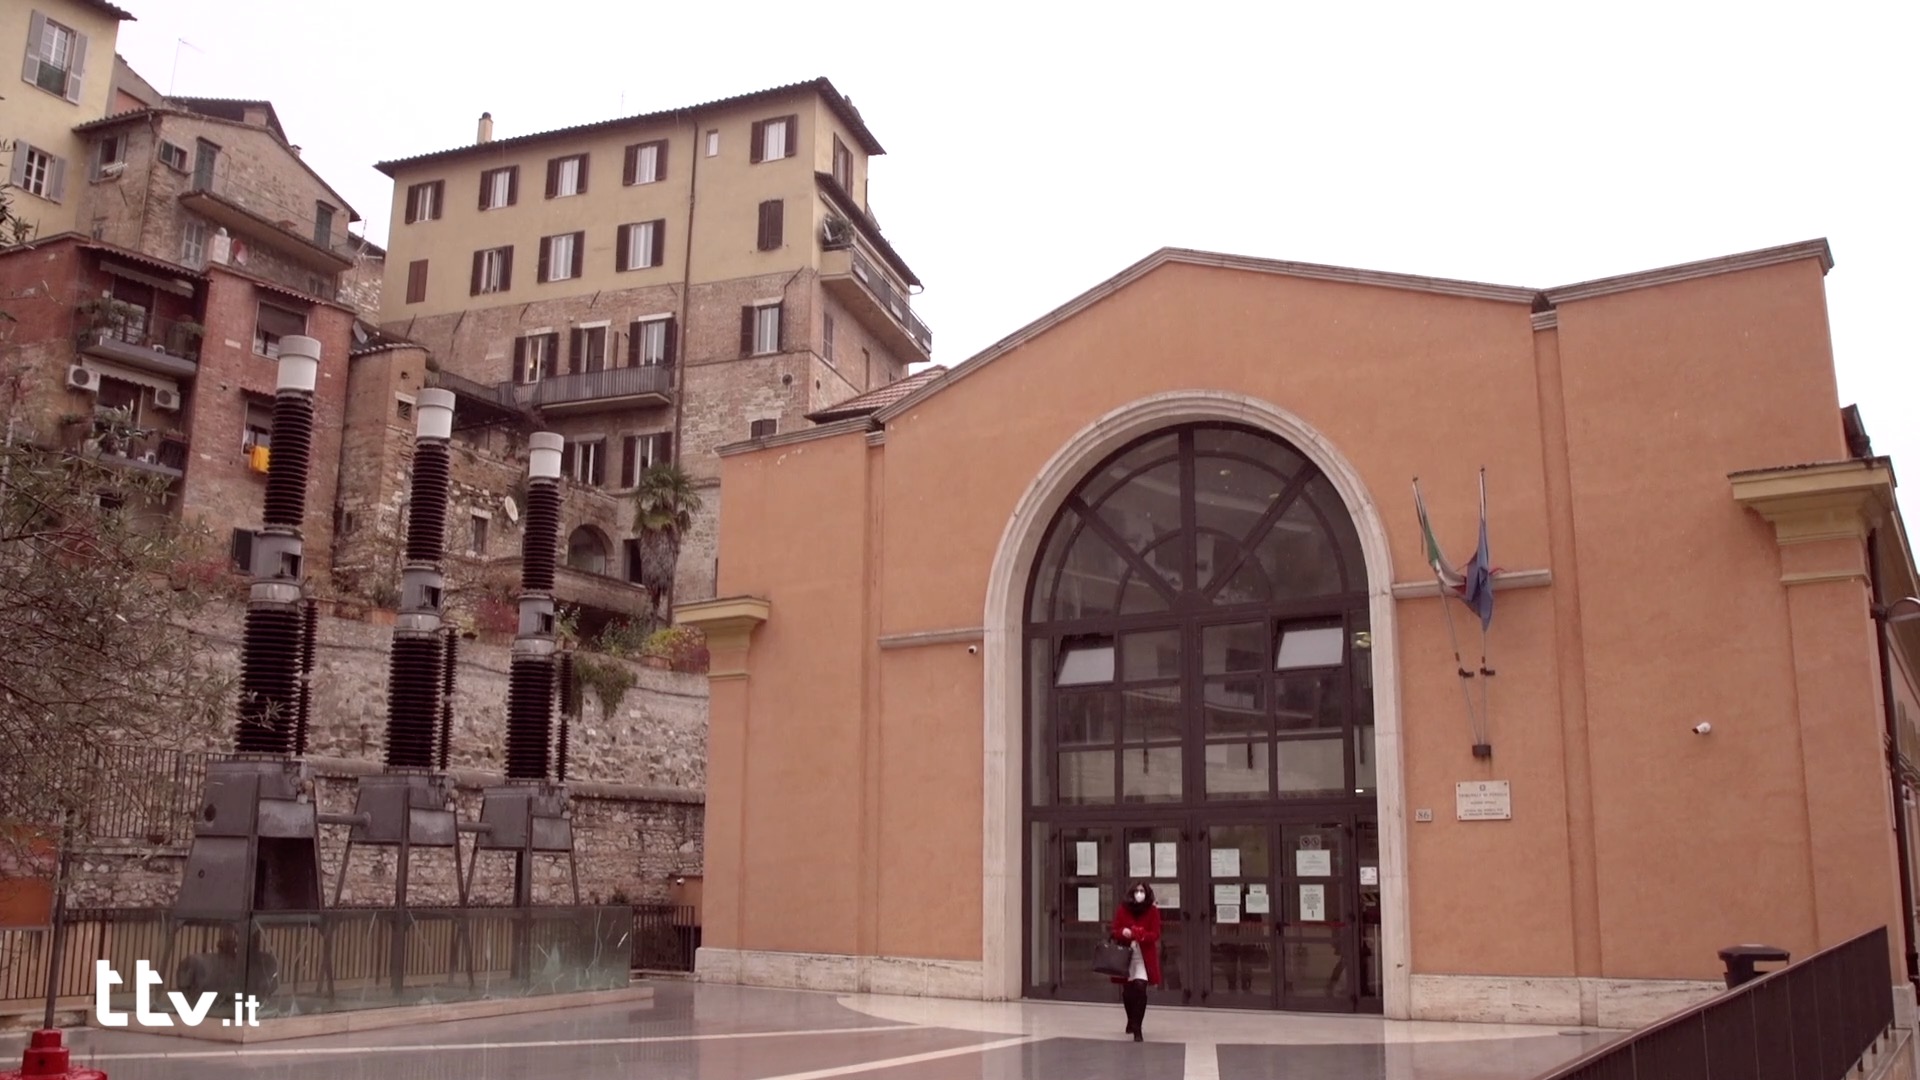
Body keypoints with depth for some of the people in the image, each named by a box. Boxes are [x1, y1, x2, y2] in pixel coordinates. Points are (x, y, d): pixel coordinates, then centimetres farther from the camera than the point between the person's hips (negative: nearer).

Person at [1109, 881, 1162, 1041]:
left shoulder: (1152, 911, -4)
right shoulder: (1123, 910, -1)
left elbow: (1154, 935, -8)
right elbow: (1115, 932, 2)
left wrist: (1136, 933, -24)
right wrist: (1123, 933, -23)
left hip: (1144, 957, -2)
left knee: (1140, 988, -17)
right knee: (1127, 991, 10)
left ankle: (1137, 1028, -11)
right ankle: (1131, 1021, 38)